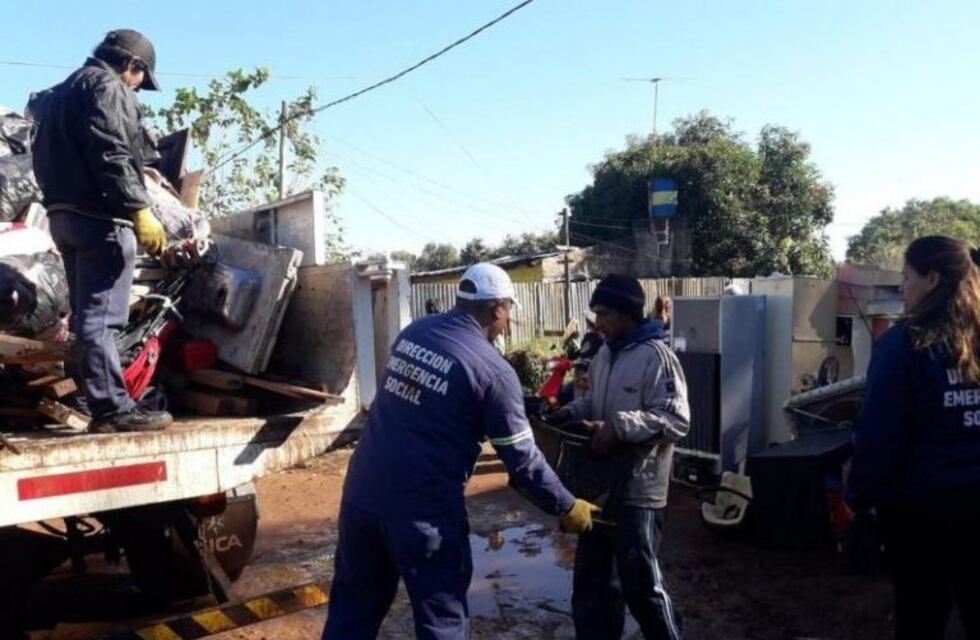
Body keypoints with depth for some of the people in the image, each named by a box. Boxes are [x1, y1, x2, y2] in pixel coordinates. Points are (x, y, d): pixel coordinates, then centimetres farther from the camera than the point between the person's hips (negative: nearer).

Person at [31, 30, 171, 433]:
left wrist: (60, 198, 20)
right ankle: (113, 409, -10)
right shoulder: (107, 87, -5)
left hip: (64, 213, 10)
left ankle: (103, 403, 13)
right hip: (99, 217, -10)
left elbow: (47, 157, 21)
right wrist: (140, 210, -21)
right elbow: (110, 155, -19)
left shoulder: (62, 92, 25)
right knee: (100, 316, -11)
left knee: (87, 314, 10)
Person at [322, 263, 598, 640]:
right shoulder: (493, 370, -11)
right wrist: (567, 508, 6)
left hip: (363, 492, 6)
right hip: (423, 508, -6)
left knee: (353, 609, 20)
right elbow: (522, 461, -9)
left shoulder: (414, 332, 6)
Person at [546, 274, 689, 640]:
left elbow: (676, 419, -21)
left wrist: (620, 428, -27)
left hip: (637, 489, -8)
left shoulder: (656, 357, -16)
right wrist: (571, 413, 3)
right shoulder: (605, 354, 10)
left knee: (641, 583, 4)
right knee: (592, 579, 17)